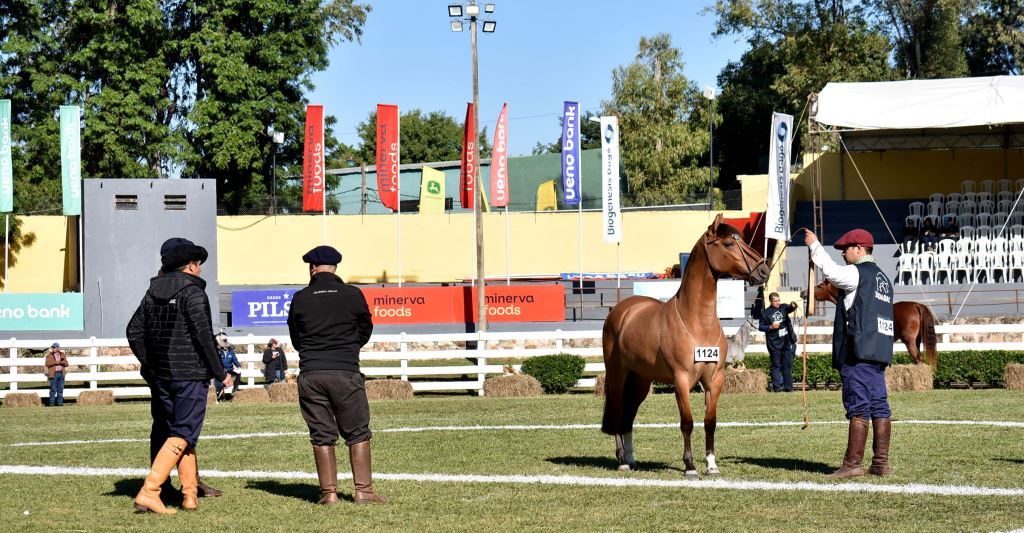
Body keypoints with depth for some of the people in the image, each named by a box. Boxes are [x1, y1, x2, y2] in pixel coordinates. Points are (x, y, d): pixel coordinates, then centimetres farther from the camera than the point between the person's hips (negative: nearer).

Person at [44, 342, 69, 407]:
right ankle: (52, 403, -5)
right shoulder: (49, 355, 3)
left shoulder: (62, 355, 11)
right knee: (53, 389, -7)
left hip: (61, 374, 3)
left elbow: (66, 364, 5)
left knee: (60, 389, 3)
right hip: (53, 374, -3)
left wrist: (60, 362, -13)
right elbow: (47, 364, -9)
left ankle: (60, 402, 7)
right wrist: (55, 362, -18)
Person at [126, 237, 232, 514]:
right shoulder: (192, 292, -10)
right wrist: (220, 373, -8)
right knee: (182, 434, -7)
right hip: (190, 374, -8)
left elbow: (134, 331, 12)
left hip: (160, 375, 8)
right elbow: (204, 336, -15)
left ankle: (190, 494, 19)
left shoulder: (154, 291, 11)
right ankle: (148, 492, -19)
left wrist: (150, 364, 20)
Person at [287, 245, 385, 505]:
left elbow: (295, 339, 13)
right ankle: (363, 490, 2)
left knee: (321, 436, 7)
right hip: (346, 373, -1)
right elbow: (365, 332, 11)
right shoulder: (353, 295, -1)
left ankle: (329, 491, 5)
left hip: (310, 374, 1)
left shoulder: (300, 299, 2)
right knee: (357, 434, 6)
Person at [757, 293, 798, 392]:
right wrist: (770, 327, -15)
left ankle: (788, 387, 11)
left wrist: (793, 305, -38)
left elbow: (789, 308, -14)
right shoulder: (765, 313, -1)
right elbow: (760, 326, 2)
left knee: (787, 365, 6)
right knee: (776, 365, 0)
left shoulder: (783, 308, 7)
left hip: (787, 342, 3)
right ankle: (776, 387, 2)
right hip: (774, 344, -3)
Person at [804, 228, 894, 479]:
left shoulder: (857, 273, -7)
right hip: (880, 351, 9)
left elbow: (831, 270, -22)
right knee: (880, 407, 6)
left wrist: (814, 245, -8)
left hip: (858, 353, -9)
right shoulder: (882, 278, 21)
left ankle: (853, 463, -9)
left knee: (858, 409, -9)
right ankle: (881, 463, 7)